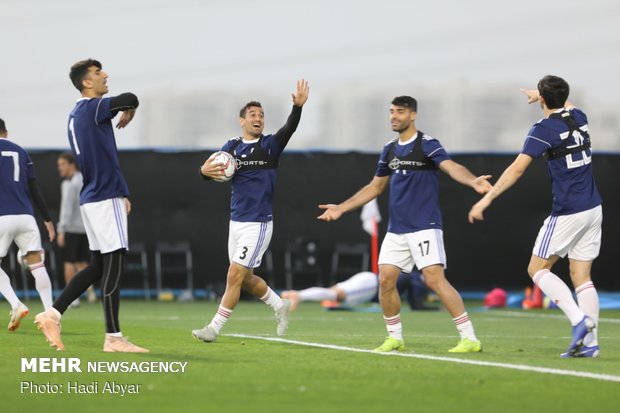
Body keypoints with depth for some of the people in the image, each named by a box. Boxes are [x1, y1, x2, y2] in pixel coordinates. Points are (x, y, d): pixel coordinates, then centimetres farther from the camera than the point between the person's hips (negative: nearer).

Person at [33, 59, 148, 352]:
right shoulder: (93, 108, -12)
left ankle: (53, 315, 10)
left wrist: (119, 192, 22)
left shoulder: (77, 113, 16)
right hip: (106, 198, -10)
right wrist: (129, 110, -4)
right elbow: (130, 98, -28)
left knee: (97, 265, 14)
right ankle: (113, 338, -6)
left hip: (92, 196, 10)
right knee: (114, 265, -7)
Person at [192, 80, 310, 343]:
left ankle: (214, 328, -2)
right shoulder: (232, 147, 7)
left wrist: (298, 106, -40)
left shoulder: (270, 145, -4)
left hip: (259, 223, -5)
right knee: (245, 279, 14)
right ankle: (280, 306, 35)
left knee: (235, 276, -8)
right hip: (236, 221, 5)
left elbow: (289, 128, -21)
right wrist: (205, 170, -29)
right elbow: (213, 169, -4)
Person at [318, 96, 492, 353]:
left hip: (424, 226, -7)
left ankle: (469, 338, -13)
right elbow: (375, 187, 24)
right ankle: (395, 338, 17)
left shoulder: (427, 144, -7)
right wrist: (341, 208, 23)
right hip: (396, 229, 7)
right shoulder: (390, 150, 13)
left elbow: (452, 167, -24)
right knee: (385, 280, 1)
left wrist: (473, 181, -45)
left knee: (434, 279, -16)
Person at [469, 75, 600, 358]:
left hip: (567, 213, -7)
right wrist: (541, 96, 52)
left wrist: (486, 199, -17)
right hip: (593, 209, 7)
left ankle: (579, 319, -15)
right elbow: (567, 106, 35)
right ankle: (589, 343, 2)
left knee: (537, 269, 3)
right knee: (581, 276, 8)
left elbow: (517, 169, -18)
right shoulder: (578, 118, 8)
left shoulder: (543, 130, -12)